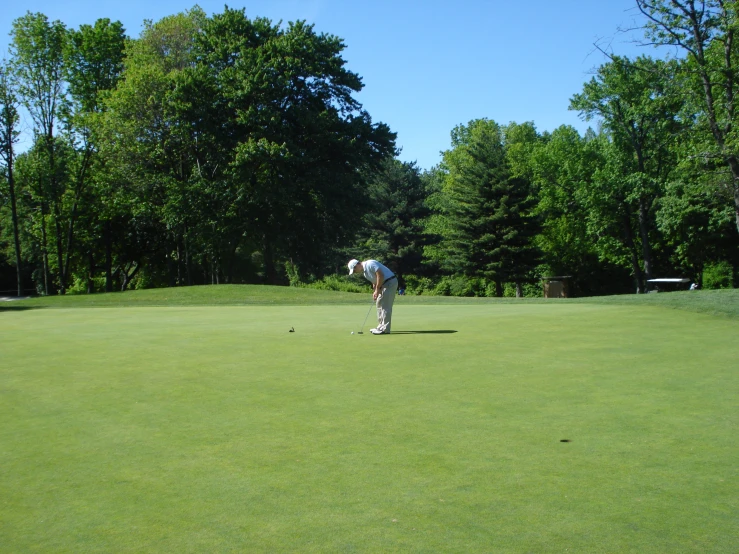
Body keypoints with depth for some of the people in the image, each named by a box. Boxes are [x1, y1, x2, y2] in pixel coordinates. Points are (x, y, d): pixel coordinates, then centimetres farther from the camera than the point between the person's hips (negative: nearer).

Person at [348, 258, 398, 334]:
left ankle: (385, 329, -9)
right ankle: (381, 326, 21)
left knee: (385, 306, -10)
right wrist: (374, 292, 1)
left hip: (390, 282, -11)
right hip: (384, 284, 11)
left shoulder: (370, 264, -16)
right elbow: (375, 281, 18)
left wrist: (377, 289, -17)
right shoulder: (365, 272, 15)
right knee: (379, 304, 14)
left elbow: (380, 275, -23)